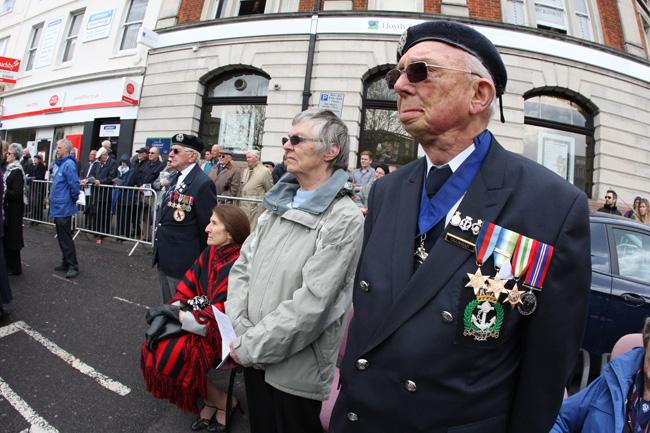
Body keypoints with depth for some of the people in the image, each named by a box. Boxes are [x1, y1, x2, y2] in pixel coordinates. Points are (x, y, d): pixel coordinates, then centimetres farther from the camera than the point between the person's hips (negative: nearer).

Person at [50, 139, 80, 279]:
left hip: (63, 208, -10)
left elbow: (74, 184, -24)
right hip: (58, 207, 10)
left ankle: (73, 266, 1)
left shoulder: (69, 164, -16)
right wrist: (53, 197, 18)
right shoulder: (62, 164, 14)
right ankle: (66, 262, 24)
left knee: (66, 238, -5)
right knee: (61, 237, 15)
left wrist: (74, 198, -11)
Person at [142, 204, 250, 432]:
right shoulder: (211, 252, 0)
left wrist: (177, 317, -16)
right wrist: (173, 311, -11)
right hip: (203, 321, 8)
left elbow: (218, 318, -25)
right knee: (154, 345, -4)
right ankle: (211, 400, 10)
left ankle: (225, 403, 3)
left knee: (171, 353, -20)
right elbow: (187, 287, 6)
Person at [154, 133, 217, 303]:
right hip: (164, 258, 8)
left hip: (182, 262, -8)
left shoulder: (203, 183, -19)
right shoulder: (176, 178, 9)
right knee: (168, 306, 22)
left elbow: (207, 226, -16)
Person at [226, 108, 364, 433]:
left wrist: (250, 346, -15)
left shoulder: (344, 219, -18)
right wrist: (240, 331, -6)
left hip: (295, 369, -6)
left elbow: (311, 305, -23)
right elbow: (242, 267, 4)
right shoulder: (278, 204, 4)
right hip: (254, 357, 6)